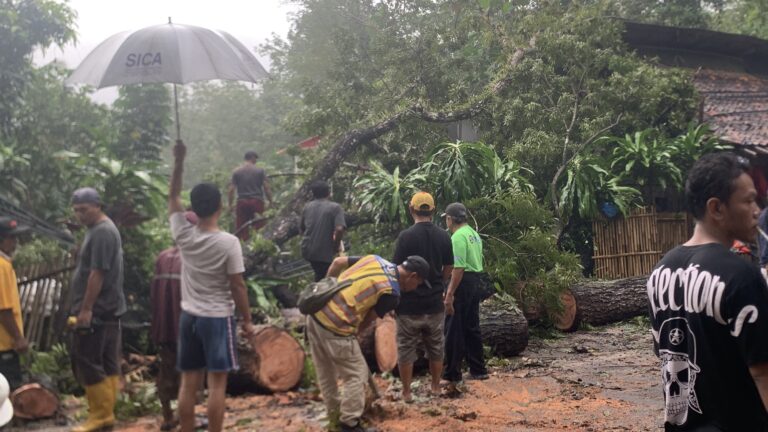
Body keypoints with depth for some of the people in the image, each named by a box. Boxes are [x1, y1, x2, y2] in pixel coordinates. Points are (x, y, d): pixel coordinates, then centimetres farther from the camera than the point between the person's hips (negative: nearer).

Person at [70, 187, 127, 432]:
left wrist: (85, 309, -20)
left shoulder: (102, 232, -15)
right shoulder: (101, 229, 17)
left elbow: (97, 274, -20)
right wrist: (86, 308, 20)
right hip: (107, 310, 10)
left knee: (86, 362, -6)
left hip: (96, 311, -10)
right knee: (107, 364, 11)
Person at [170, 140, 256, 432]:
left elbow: (172, 197, 10)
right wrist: (247, 319, -1)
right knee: (216, 383, 0)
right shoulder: (228, 243, -16)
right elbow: (237, 286, -11)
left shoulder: (183, 235, -4)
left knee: (188, 383, 10)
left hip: (189, 317, 5)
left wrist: (179, 161, 7)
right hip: (218, 318, -5)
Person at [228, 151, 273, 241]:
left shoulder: (236, 172, 5)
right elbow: (266, 188, -4)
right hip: (257, 201, -2)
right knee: (260, 230, 2)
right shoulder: (260, 171, 0)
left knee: (241, 231, 4)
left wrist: (230, 205, 8)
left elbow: (231, 190, 0)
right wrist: (270, 202, 3)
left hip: (242, 202, 2)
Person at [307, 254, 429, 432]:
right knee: (356, 374, 9)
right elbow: (368, 319, 0)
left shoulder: (376, 259, 11)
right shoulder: (391, 293, -9)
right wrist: (354, 332, 18)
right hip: (335, 327, -9)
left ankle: (335, 413, 40)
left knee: (325, 372, 23)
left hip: (316, 313, 9)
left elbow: (337, 262, 14)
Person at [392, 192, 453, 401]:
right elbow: (448, 269, 6)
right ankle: (435, 387, 26)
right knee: (435, 348, 16)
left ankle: (406, 392, 12)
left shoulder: (405, 236, -14)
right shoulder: (443, 236, -1)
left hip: (409, 304, -4)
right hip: (435, 303, 4)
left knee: (406, 349, 7)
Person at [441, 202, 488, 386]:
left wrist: (449, 295, -22)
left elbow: (458, 268, -22)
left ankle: (452, 375, 1)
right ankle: (478, 370, 22)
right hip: (475, 281, 9)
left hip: (462, 283, -9)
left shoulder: (458, 237, -15)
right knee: (472, 327, 17)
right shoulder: (474, 234, 15)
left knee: (454, 330, -3)